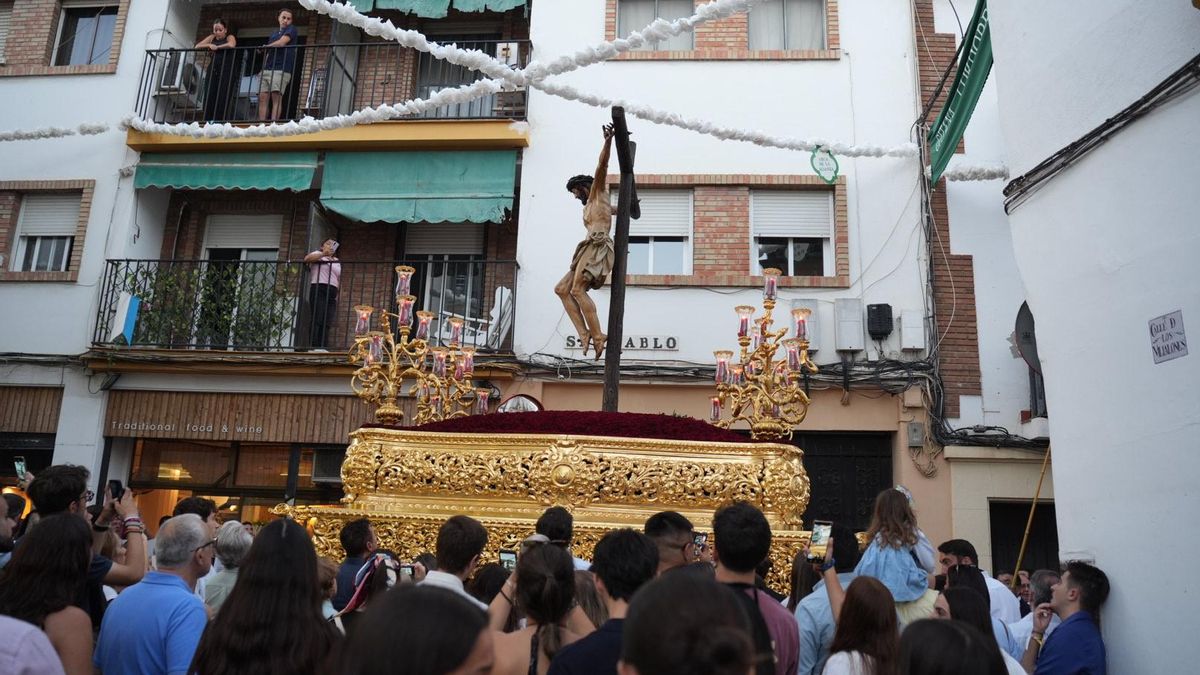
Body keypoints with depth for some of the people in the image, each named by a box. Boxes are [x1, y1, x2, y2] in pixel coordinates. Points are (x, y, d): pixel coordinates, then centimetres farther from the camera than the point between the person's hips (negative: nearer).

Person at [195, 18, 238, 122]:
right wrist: (209, 45, 0)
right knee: (209, 99, -9)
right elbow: (197, 46, 16)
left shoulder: (230, 37, 10)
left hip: (227, 71, -4)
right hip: (213, 71, 4)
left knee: (222, 100, -15)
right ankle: (208, 123, -13)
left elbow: (231, 45, -14)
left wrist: (217, 47, -6)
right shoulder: (212, 37, 22)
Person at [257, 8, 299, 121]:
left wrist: (266, 47, 8)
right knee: (262, 97, -5)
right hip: (267, 69, 6)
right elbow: (268, 52, 26)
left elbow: (281, 43, -6)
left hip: (281, 69, -6)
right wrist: (264, 67, 10)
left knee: (276, 97, -17)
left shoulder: (291, 29, 9)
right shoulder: (273, 34, 27)